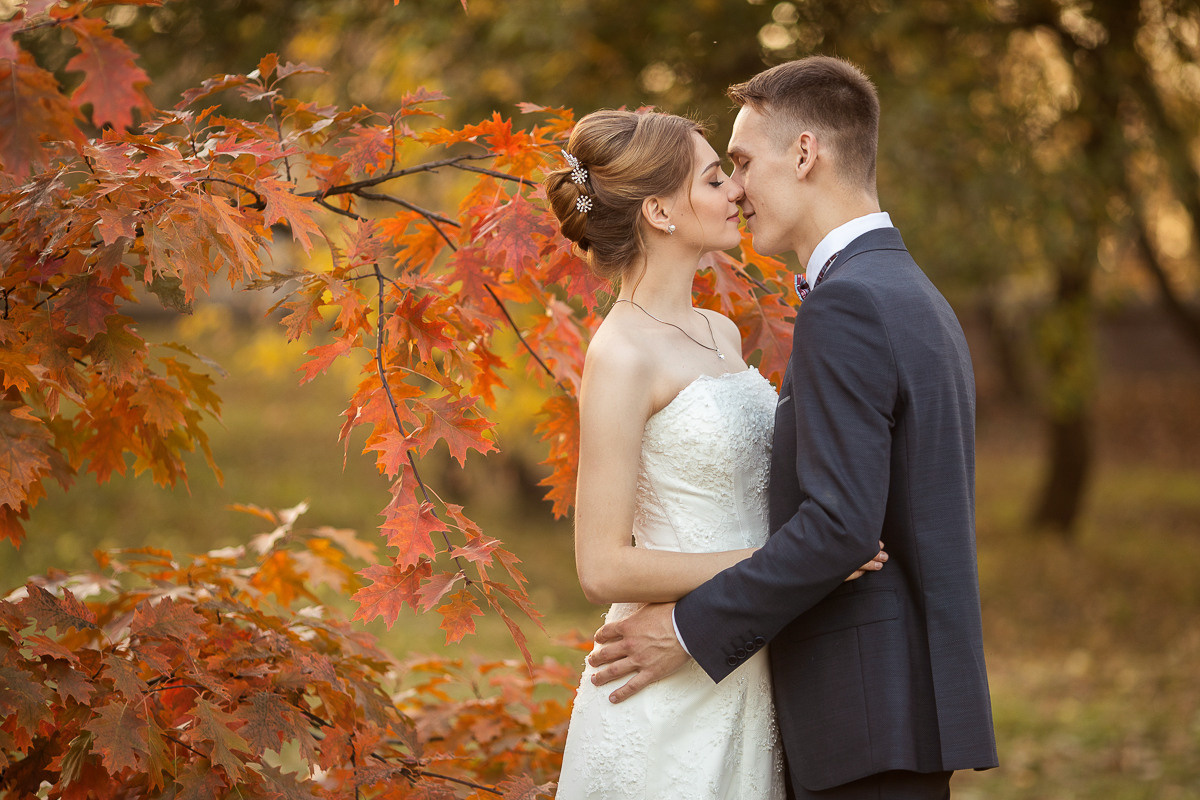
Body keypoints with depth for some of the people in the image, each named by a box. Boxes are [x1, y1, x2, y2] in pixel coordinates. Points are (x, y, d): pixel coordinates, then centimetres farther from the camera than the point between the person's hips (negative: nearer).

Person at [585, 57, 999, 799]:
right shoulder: (919, 300, 16)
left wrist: (691, 629, -14)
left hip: (871, 712, -10)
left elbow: (840, 523, -22)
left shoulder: (846, 303, -15)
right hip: (914, 697, 10)